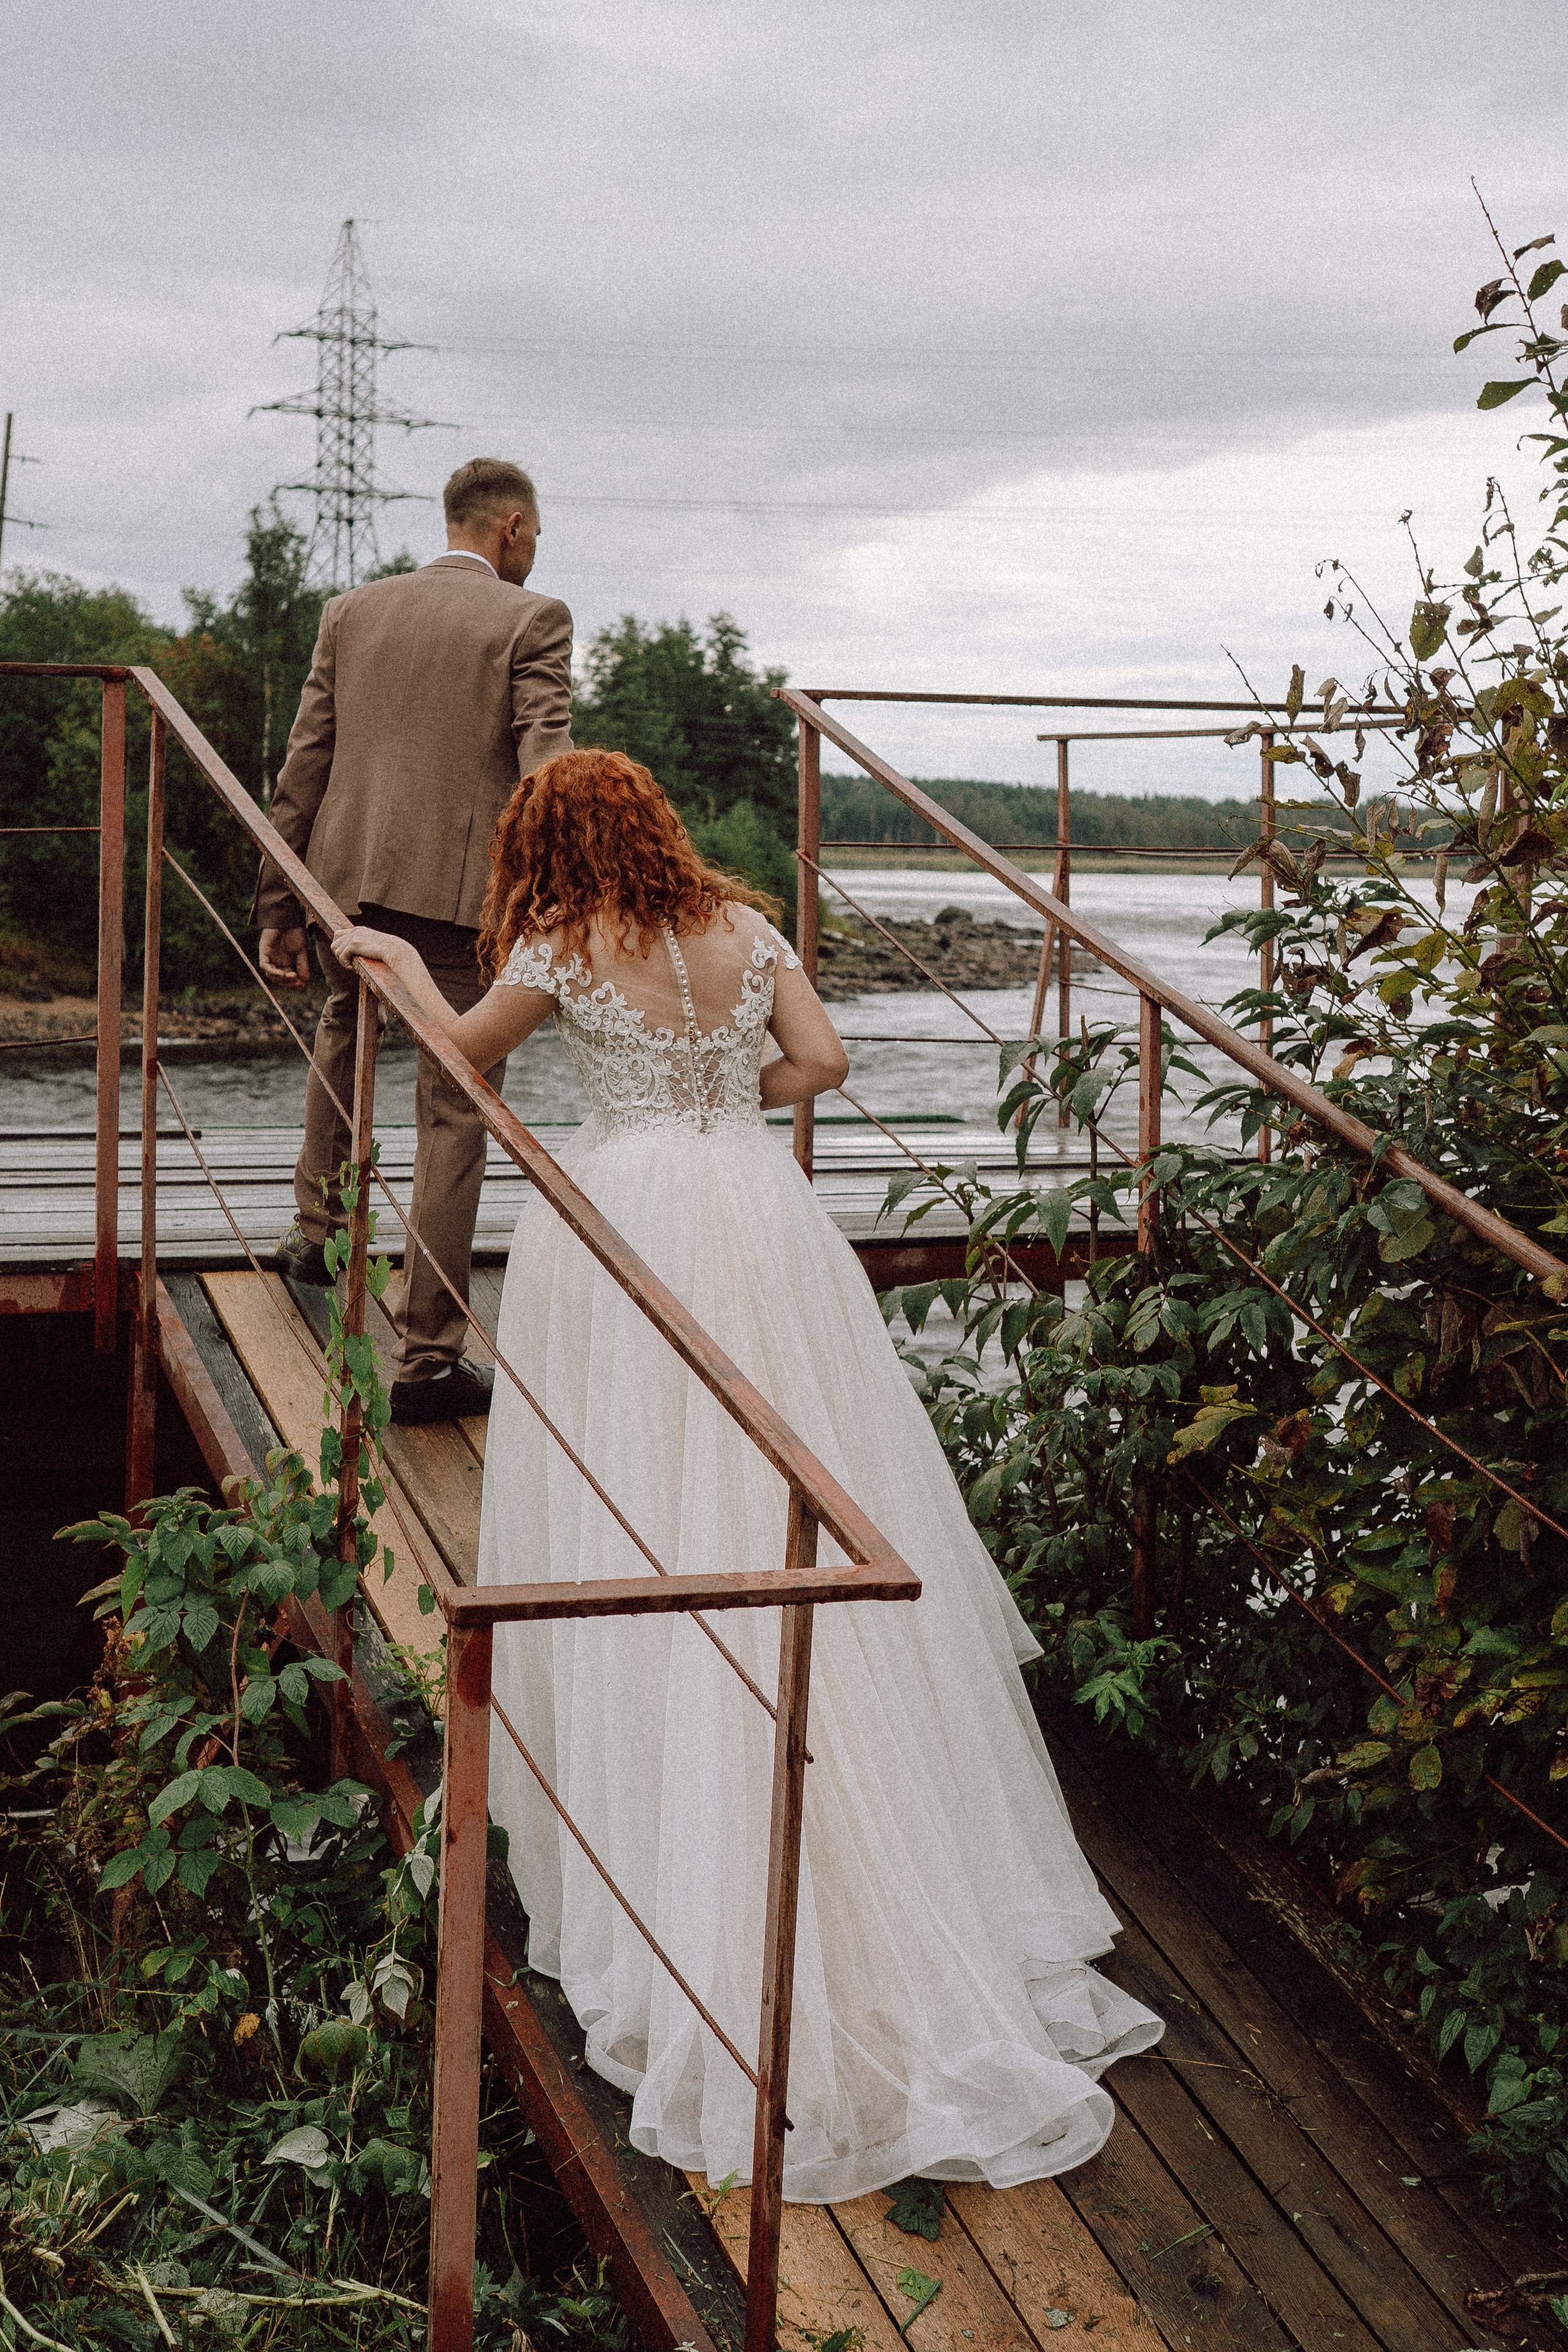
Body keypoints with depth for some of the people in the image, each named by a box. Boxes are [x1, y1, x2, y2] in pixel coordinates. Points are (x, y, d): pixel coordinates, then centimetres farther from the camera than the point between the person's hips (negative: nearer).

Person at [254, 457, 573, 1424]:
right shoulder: (532, 619, -1)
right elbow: (547, 766, -14)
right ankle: (427, 1356, 4)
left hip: (349, 879, 5)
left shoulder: (352, 611, 12)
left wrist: (279, 906, 16)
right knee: (454, 1119, 2)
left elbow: (302, 768, 11)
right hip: (464, 890, -5)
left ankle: (317, 1227, 43)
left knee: (346, 1030, 35)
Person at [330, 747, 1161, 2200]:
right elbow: (822, 1062, 5)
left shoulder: (562, 948, -3)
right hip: (756, 1211, 4)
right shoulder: (744, 927, 6)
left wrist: (397, 959, 31)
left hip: (623, 1221, -3)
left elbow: (463, 1051, 13)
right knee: (793, 1504, 9)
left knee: (637, 1524, 3)